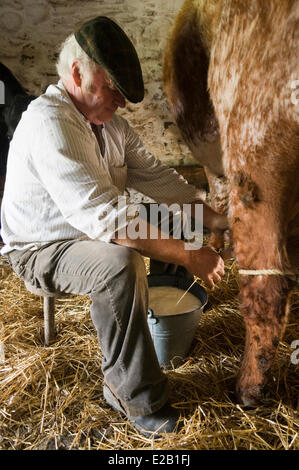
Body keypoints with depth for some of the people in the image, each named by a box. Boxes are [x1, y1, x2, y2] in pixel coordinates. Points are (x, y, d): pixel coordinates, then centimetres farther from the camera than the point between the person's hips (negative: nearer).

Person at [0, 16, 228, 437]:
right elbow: (105, 217, -36)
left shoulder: (108, 122, 1)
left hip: (92, 231, 9)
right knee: (119, 263, -36)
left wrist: (215, 220, -7)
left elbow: (154, 175, 1)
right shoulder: (49, 123, -28)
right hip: (41, 249, -8)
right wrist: (187, 256, -32)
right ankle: (135, 396, -19)